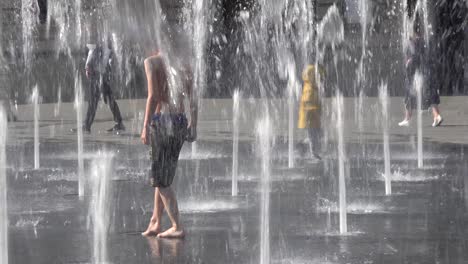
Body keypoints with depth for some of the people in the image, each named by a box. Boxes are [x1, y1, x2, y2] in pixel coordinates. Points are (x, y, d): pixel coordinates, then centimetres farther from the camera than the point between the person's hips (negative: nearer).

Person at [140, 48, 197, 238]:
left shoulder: (152, 62, -6)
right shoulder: (184, 64, 9)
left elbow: (153, 96, -14)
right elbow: (193, 99, 7)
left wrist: (145, 127, -12)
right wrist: (193, 126, 15)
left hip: (161, 121, -6)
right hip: (180, 122, 6)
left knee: (161, 179, 1)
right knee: (163, 175, 18)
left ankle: (177, 227, -4)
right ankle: (155, 222, 21)